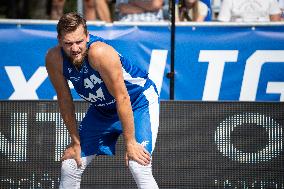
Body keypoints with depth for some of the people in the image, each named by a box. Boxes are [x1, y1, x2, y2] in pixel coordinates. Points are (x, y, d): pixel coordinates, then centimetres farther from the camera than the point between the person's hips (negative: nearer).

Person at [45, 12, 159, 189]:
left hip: (139, 101, -6)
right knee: (70, 167, 5)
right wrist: (76, 142, -2)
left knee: (140, 168, -23)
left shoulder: (100, 52, -36)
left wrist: (130, 143, -26)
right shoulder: (54, 59, -19)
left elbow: (122, 98, -30)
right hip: (102, 109, 6)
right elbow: (65, 100, -6)